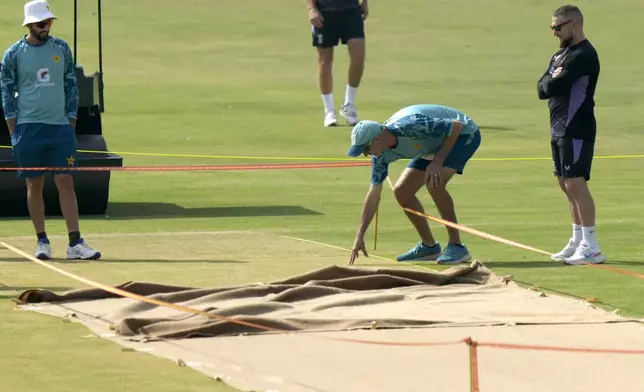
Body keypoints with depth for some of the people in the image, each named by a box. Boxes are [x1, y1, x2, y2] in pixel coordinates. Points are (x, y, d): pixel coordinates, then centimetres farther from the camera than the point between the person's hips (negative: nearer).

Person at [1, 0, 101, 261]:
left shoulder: (61, 49, 7)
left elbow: (71, 86, 10)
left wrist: (71, 122, 4)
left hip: (60, 128, 1)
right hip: (28, 128, -1)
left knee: (65, 183, -4)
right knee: (34, 185, 2)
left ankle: (75, 243, -8)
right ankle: (42, 241, 10)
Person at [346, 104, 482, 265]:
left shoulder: (409, 126, -37)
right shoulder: (381, 155, -11)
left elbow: (456, 126, -29)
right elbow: (374, 195, -4)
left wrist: (437, 161, -29)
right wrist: (359, 236, -7)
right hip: (434, 147, 8)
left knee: (434, 183, -30)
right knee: (402, 191, 0)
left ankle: (456, 246, -21)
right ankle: (429, 246, 14)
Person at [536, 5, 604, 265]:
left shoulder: (583, 55, -14)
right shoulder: (560, 55, 17)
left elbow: (553, 87, -21)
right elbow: (542, 89, 8)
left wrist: (552, 83, -1)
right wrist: (552, 82, -11)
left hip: (577, 130, -10)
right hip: (560, 129, 10)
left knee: (575, 183, -14)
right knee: (566, 185, 13)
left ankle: (591, 248, -15)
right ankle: (577, 243, 21)